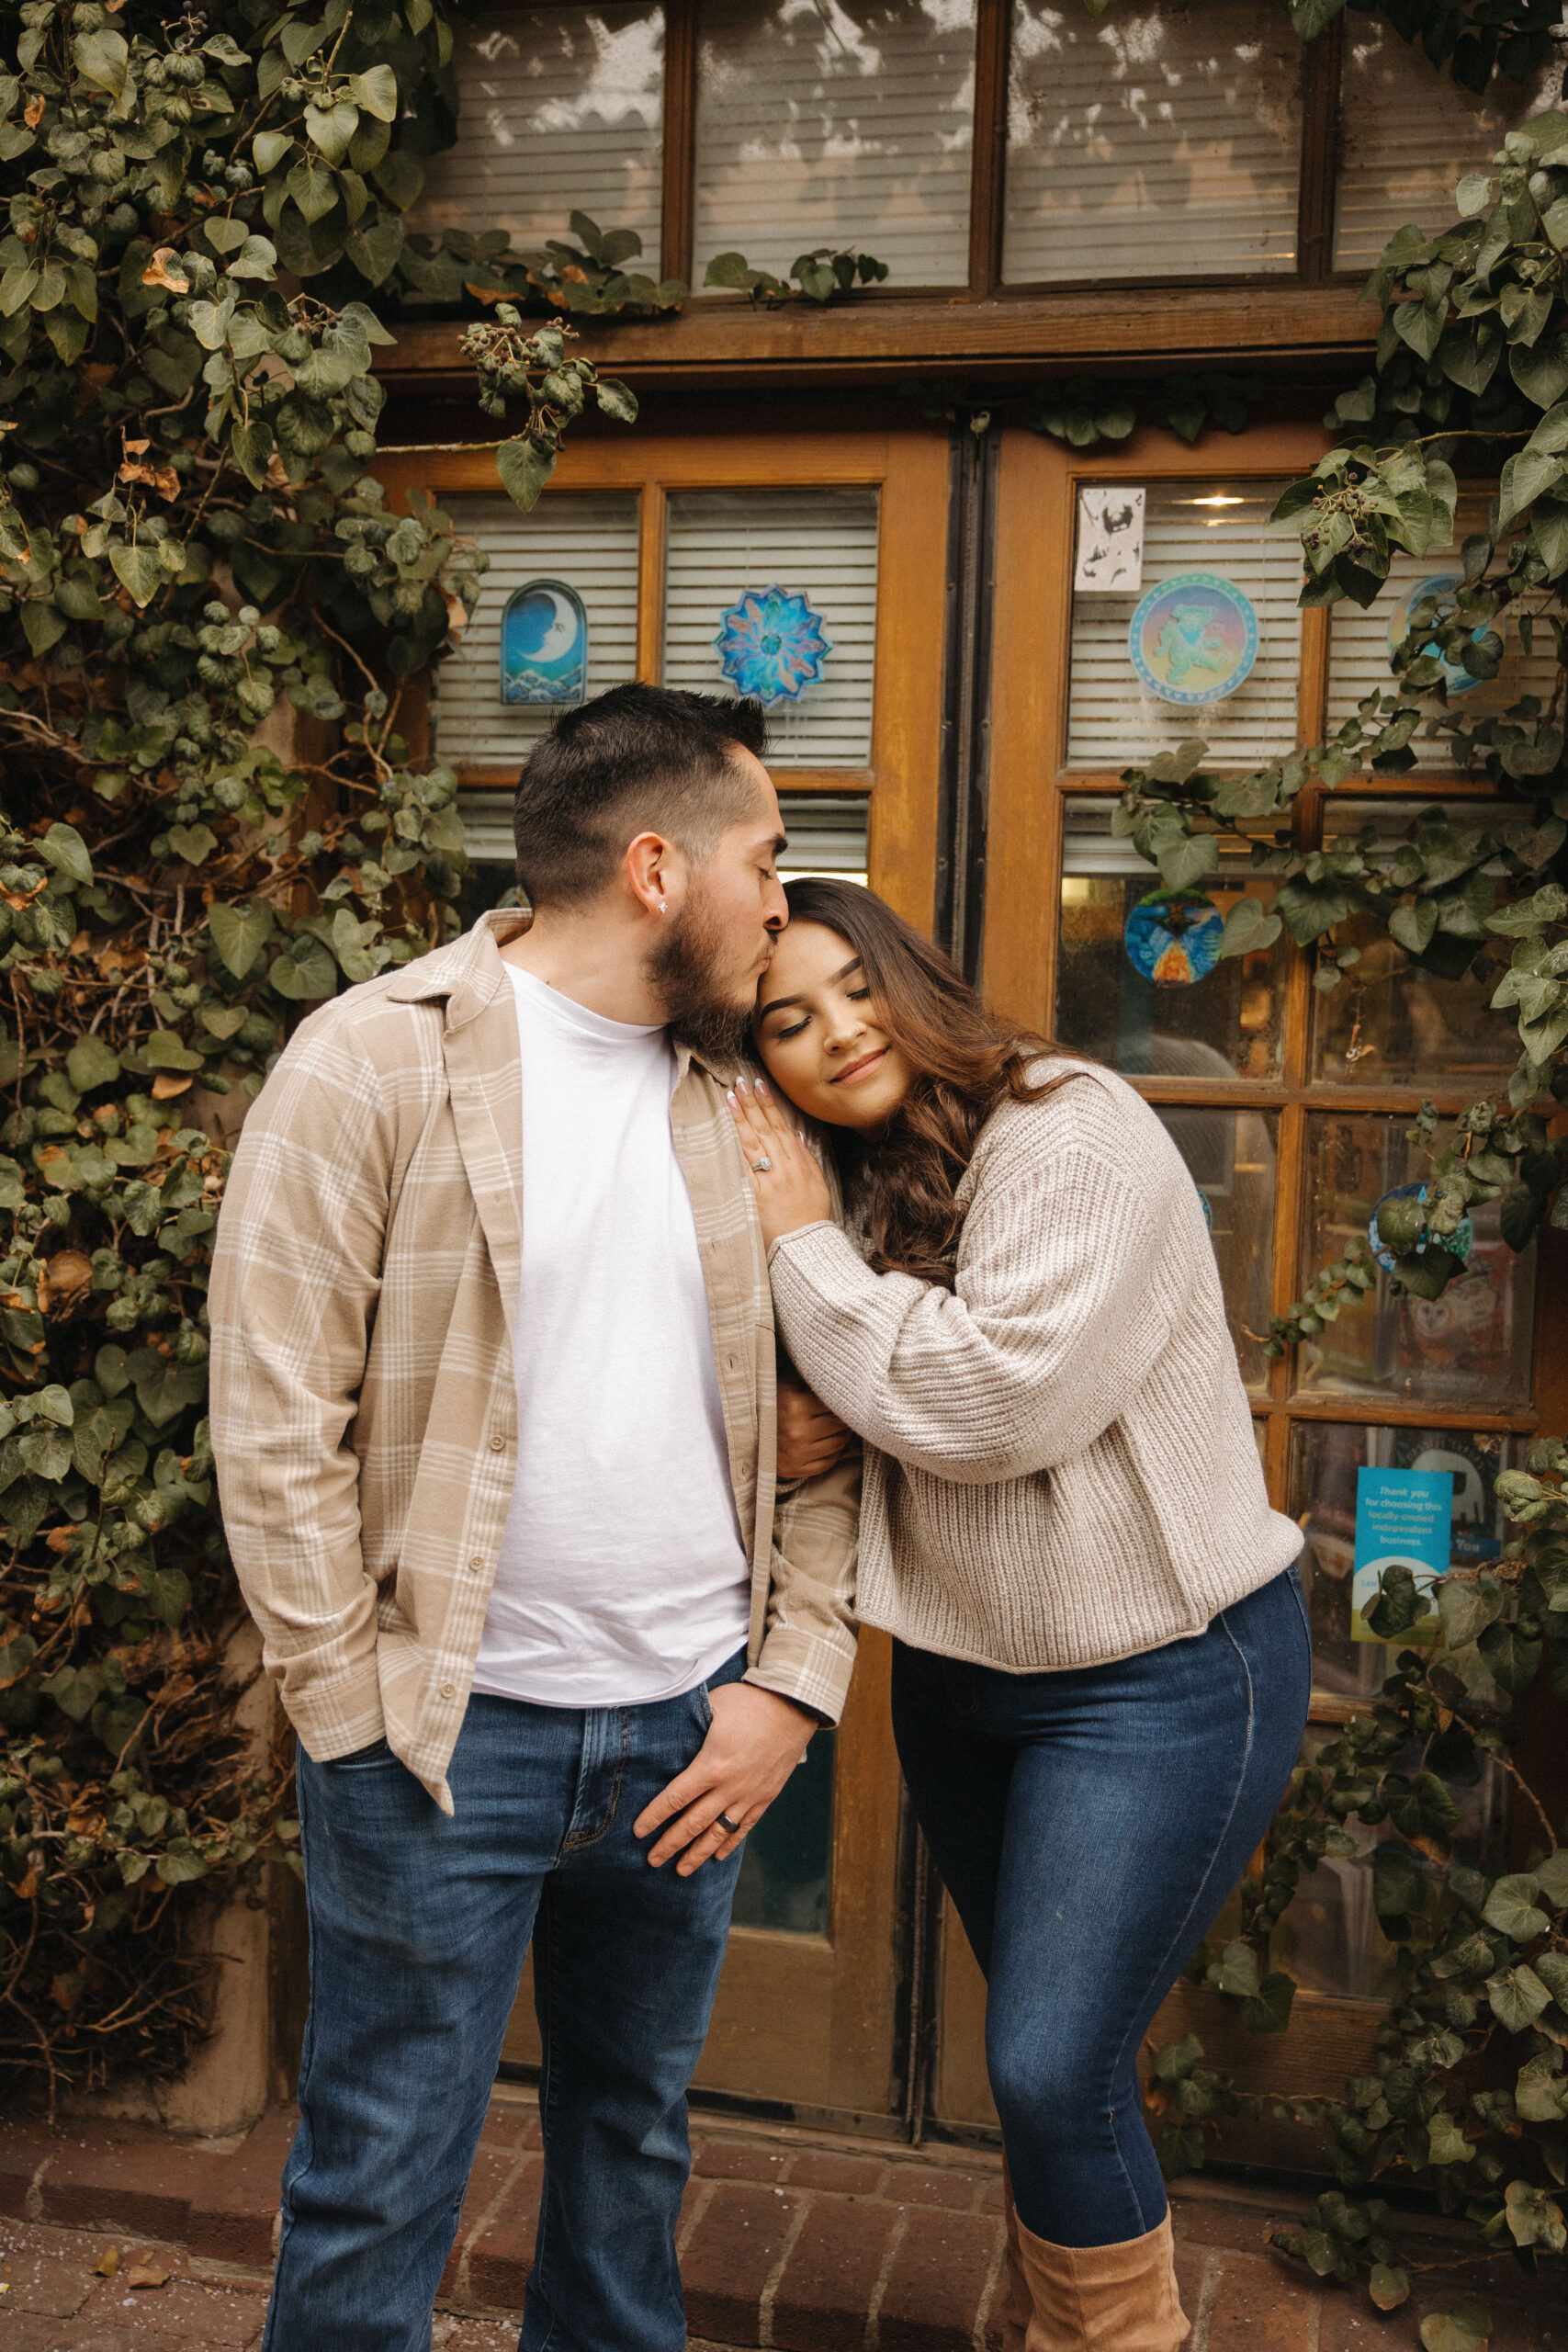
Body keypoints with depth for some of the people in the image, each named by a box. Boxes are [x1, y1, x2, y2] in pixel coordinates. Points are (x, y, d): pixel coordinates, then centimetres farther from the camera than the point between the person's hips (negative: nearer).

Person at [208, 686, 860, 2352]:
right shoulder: (379, 1060, -11)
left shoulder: (740, 1096, 5)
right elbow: (273, 1419, -12)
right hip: (448, 1730, -5)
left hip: (692, 1734, 5)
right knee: (379, 2190, 9)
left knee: (634, 2141, 22)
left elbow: (816, 1419, 8)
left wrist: (793, 1675, -1)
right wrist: (357, 1716, -11)